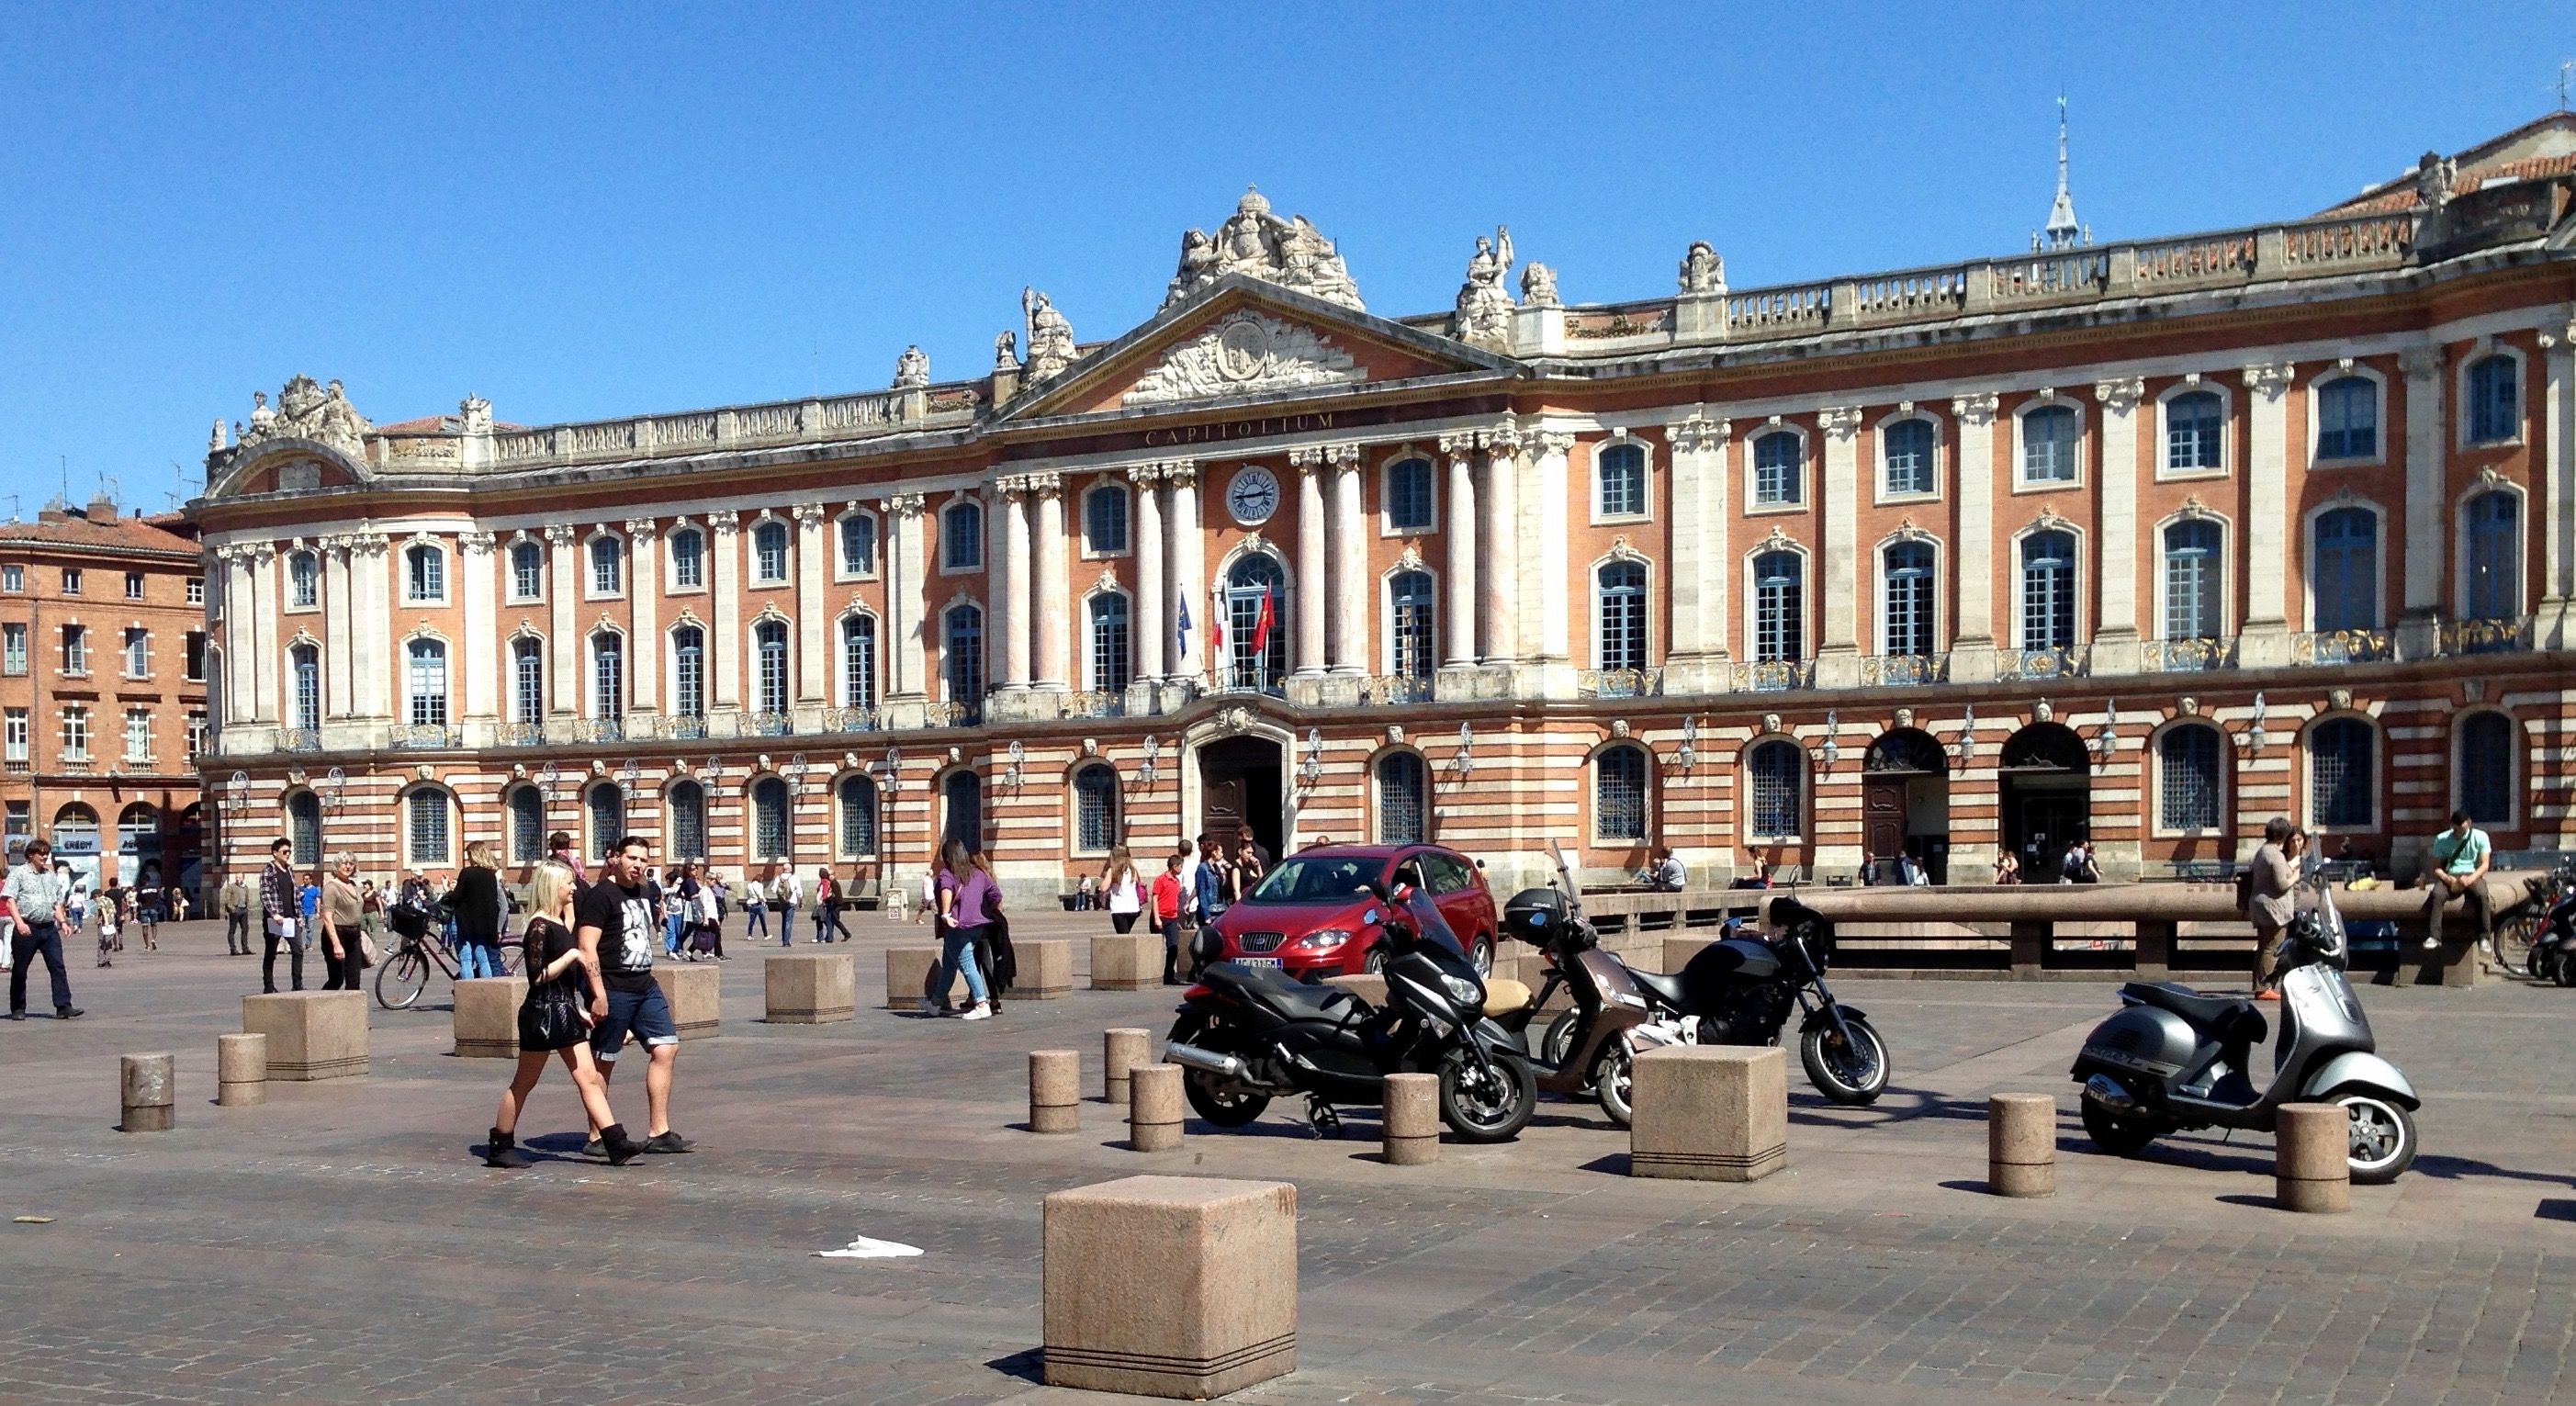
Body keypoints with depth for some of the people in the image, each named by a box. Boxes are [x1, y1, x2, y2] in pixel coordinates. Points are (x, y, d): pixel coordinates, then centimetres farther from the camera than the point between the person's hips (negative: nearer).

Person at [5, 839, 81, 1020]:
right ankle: (18, 1009, 15)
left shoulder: (51, 876, 17)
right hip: (27, 928, -4)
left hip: (49, 928, 4)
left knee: (58, 967, -5)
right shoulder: (18, 874, 0)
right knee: (20, 970, 6)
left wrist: (62, 921, 8)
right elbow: (10, 900, -8)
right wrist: (19, 923, -20)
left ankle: (63, 1007, -9)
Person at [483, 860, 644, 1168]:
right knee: (524, 1083, 4)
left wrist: (580, 1009, 19)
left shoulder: (561, 922, 12)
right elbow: (538, 976, -21)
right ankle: (499, 1148, 16)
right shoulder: (539, 926, -15)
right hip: (541, 1013, -8)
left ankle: (616, 1144, 0)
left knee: (589, 1079, 3)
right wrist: (571, 956, -21)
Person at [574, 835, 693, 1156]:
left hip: (645, 987, 8)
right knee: (604, 1062, 1)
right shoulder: (601, 896, -11)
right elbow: (586, 945, -17)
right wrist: (598, 992, -23)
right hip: (613, 991, -8)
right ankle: (597, 1137, 11)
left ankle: (658, 1132, 5)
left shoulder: (644, 895, 15)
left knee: (666, 1049, 1)